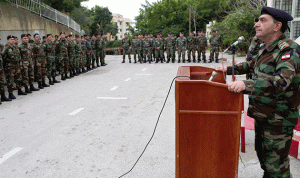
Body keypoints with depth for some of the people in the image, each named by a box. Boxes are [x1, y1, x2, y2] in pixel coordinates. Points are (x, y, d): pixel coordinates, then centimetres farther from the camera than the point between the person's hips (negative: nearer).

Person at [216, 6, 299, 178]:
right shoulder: (265, 48, 7)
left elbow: (282, 81, -37)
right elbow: (252, 64, 27)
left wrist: (246, 85, -48)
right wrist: (228, 69, 23)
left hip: (278, 119, -9)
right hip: (262, 115, 9)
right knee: (262, 153, 25)